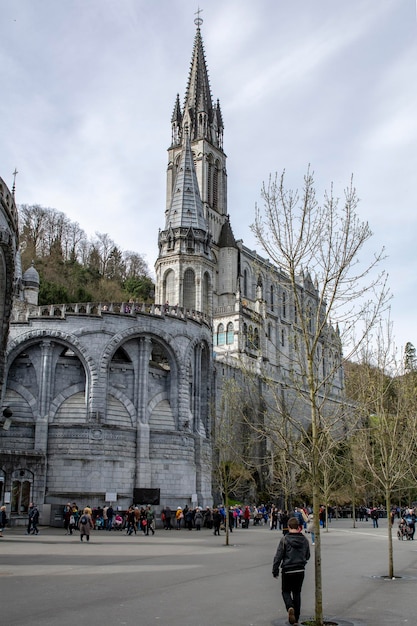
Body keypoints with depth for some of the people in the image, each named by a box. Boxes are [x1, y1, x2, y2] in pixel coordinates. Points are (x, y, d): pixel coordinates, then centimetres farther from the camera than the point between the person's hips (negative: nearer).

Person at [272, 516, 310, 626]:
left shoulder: (285, 539, -13)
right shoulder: (304, 540, 0)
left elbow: (278, 556, -12)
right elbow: (307, 556, 12)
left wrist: (275, 570, -3)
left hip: (287, 570, -3)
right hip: (300, 570, 4)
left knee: (286, 591, 13)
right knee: (297, 593, 16)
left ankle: (290, 607, -15)